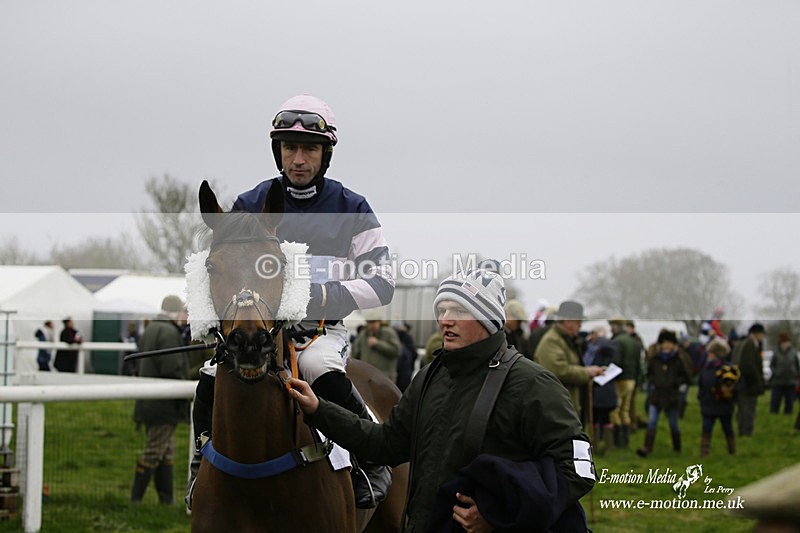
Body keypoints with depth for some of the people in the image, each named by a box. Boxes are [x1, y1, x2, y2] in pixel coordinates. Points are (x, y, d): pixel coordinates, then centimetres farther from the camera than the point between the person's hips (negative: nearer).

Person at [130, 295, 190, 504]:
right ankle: (136, 497, -2)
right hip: (164, 405, -10)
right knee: (155, 450, -5)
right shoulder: (169, 333, -15)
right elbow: (172, 368, -23)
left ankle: (166, 498, 16)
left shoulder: (149, 330, 16)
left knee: (167, 450, 14)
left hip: (148, 402, 10)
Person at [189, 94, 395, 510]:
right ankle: (204, 468, 3)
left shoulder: (351, 210, 3)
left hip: (321, 330, -2)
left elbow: (381, 283, -1)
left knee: (322, 369, -35)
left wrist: (324, 295, -16)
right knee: (211, 381, -23)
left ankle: (371, 460, -11)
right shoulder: (250, 206, 8)